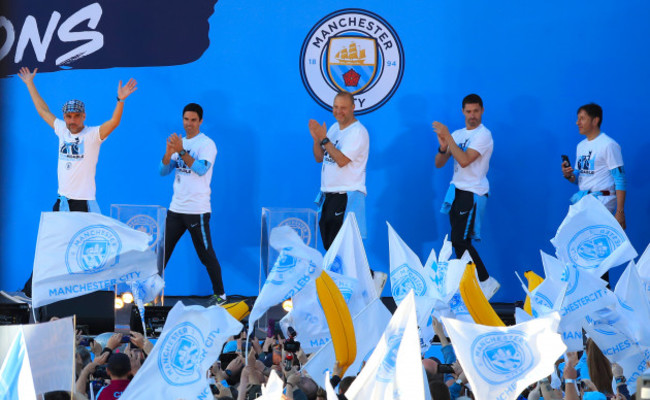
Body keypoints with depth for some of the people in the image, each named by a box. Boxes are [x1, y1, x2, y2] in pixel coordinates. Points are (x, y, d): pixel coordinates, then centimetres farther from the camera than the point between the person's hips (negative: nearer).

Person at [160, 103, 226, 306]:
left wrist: (181, 151, -29)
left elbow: (201, 169, -21)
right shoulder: (179, 143, 13)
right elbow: (163, 171, 8)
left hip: (197, 209, -6)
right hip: (176, 208, 6)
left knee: (206, 253, 1)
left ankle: (220, 294, 12)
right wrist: (169, 152, -11)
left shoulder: (207, 144, -6)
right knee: (162, 251, 6)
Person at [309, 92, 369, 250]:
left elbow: (342, 160, -20)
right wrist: (316, 138, -1)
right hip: (328, 194, 8)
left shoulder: (358, 132, -11)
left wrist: (324, 139, -16)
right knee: (328, 244, 10)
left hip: (347, 195, -8)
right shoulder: (334, 128, 15)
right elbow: (319, 158, 16)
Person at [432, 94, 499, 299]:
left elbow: (464, 160, -22)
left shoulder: (483, 135, -9)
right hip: (457, 190, 8)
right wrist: (443, 146, -10)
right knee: (458, 242, 7)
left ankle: (486, 281, -4)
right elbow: (438, 164, 10)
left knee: (460, 240, -13)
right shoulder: (457, 135, 14)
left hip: (473, 192, -8)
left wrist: (448, 137, -20)